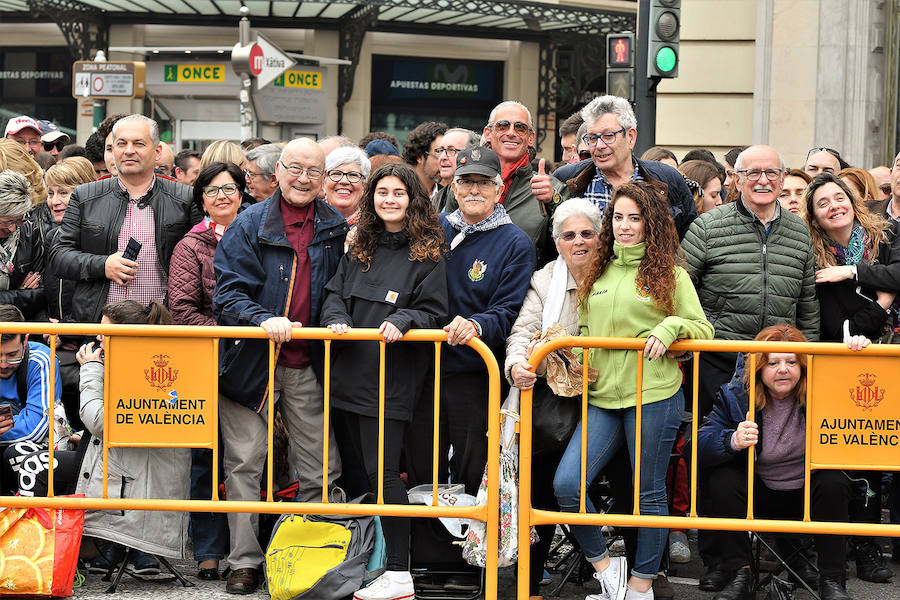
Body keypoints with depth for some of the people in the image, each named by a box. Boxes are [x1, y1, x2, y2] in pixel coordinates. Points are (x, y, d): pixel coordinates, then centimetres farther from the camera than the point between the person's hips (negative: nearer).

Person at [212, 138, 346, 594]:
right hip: (251, 362, -2)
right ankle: (245, 561, 12)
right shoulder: (251, 225, -2)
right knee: (244, 466, 3)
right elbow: (228, 292, -8)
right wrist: (264, 320, -24)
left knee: (323, 470, 3)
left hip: (307, 367, 2)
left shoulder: (335, 228, 7)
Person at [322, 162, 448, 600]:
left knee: (382, 471, -9)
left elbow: (433, 312, -4)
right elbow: (334, 292, 15)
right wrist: (336, 319, -5)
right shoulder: (359, 248, 15)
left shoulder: (427, 253, -2)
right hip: (349, 373, 6)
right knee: (353, 469, 11)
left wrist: (402, 321, -21)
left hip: (392, 379, -6)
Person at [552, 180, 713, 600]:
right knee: (566, 486, -8)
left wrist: (670, 327, -17)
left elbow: (704, 329, 1)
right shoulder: (598, 273, 15)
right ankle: (604, 566, 11)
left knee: (649, 493, 5)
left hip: (654, 396, -4)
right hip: (602, 398, 4)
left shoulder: (669, 275, 2)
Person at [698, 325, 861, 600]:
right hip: (758, 494, 0)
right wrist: (733, 441, -41)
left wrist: (857, 354, -30)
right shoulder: (735, 395, -13)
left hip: (808, 495, 0)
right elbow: (701, 445, -19)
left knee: (834, 482, -28)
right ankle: (739, 576, -20)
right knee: (722, 480, -26)